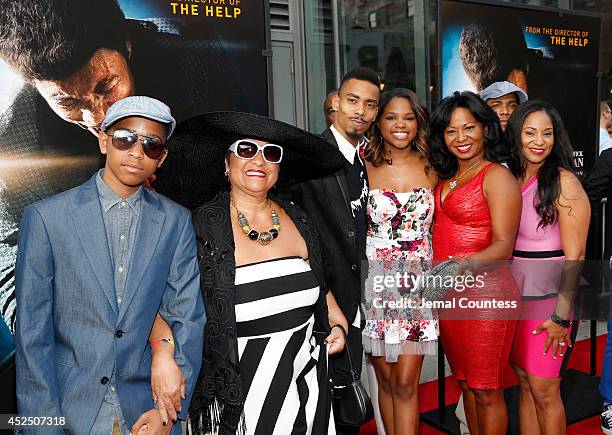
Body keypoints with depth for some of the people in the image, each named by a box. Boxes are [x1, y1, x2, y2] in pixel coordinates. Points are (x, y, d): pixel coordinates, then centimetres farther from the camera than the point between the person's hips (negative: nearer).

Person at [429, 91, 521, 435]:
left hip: (485, 294, -7)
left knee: (486, 391, 5)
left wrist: (467, 264, -33)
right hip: (448, 294, 7)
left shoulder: (496, 176, -10)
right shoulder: (446, 179, 13)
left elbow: (504, 245, -17)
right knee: (467, 382, 19)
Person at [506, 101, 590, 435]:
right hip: (513, 297, 5)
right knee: (524, 385, 14)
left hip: (548, 301, -5)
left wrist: (562, 316, -14)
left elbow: (575, 256, -13)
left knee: (544, 391, 3)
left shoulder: (563, 182, -11)